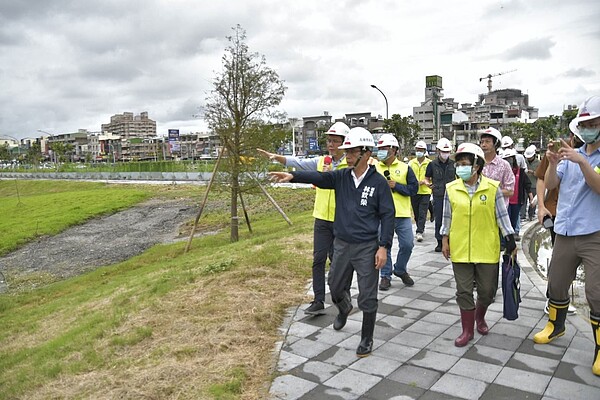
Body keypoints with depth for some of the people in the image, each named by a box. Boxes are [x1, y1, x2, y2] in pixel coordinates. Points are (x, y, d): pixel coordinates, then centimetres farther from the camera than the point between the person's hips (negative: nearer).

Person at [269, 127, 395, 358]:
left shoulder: (378, 182, -8)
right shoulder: (341, 177, 1)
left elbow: (387, 216, -7)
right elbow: (318, 177, -15)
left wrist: (384, 246, -13)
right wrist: (293, 176, -32)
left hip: (367, 247, -4)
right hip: (342, 244, 4)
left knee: (367, 297, 5)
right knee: (335, 287, 19)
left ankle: (367, 338, 24)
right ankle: (344, 308, 53)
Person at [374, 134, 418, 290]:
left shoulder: (405, 168, 3)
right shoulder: (374, 168, 4)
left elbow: (414, 188, -3)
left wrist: (396, 185, -12)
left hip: (402, 214, 0)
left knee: (407, 244, 5)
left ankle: (400, 270, 30)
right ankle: (385, 276, 20)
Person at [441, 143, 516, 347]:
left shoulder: (493, 188, -5)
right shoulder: (451, 189, -1)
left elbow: (502, 215, 1)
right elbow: (447, 217, 6)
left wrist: (510, 239, 0)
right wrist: (445, 240, 6)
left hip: (487, 249, 0)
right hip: (460, 249, 1)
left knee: (487, 290, 10)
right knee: (464, 291, 6)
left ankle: (480, 317, 40)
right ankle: (467, 329, 22)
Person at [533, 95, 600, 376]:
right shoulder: (570, 155, 10)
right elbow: (550, 184, 1)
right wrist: (552, 162, -15)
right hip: (565, 233, 5)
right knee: (556, 284, 15)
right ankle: (555, 325, 37)